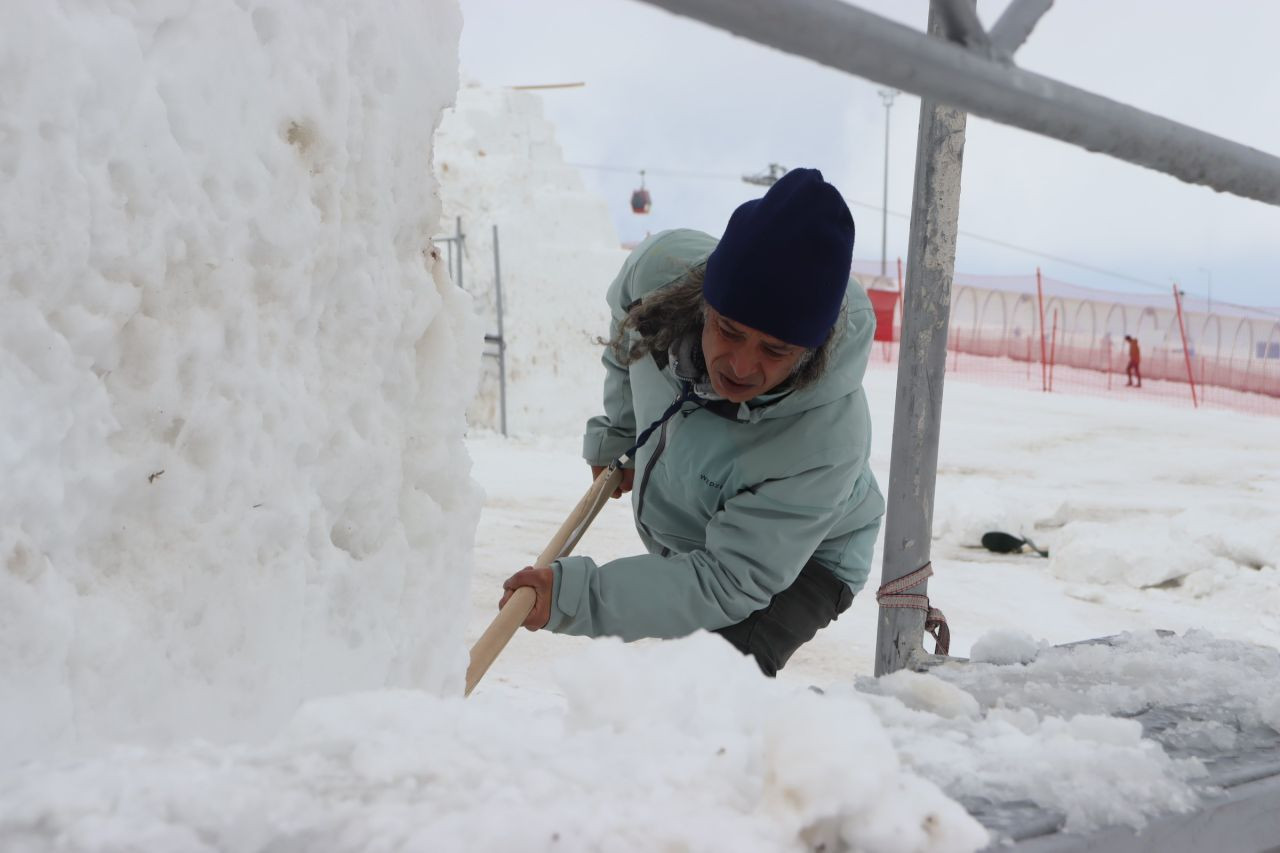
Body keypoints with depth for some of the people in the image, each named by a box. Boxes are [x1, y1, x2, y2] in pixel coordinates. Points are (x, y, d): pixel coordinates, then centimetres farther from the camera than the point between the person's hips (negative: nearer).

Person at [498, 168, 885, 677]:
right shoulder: (664, 267, -30)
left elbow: (729, 582, -39)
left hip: (800, 560, -5)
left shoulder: (826, 442, -43)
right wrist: (617, 434, 5)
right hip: (682, 540, 6)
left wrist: (575, 596, -48)